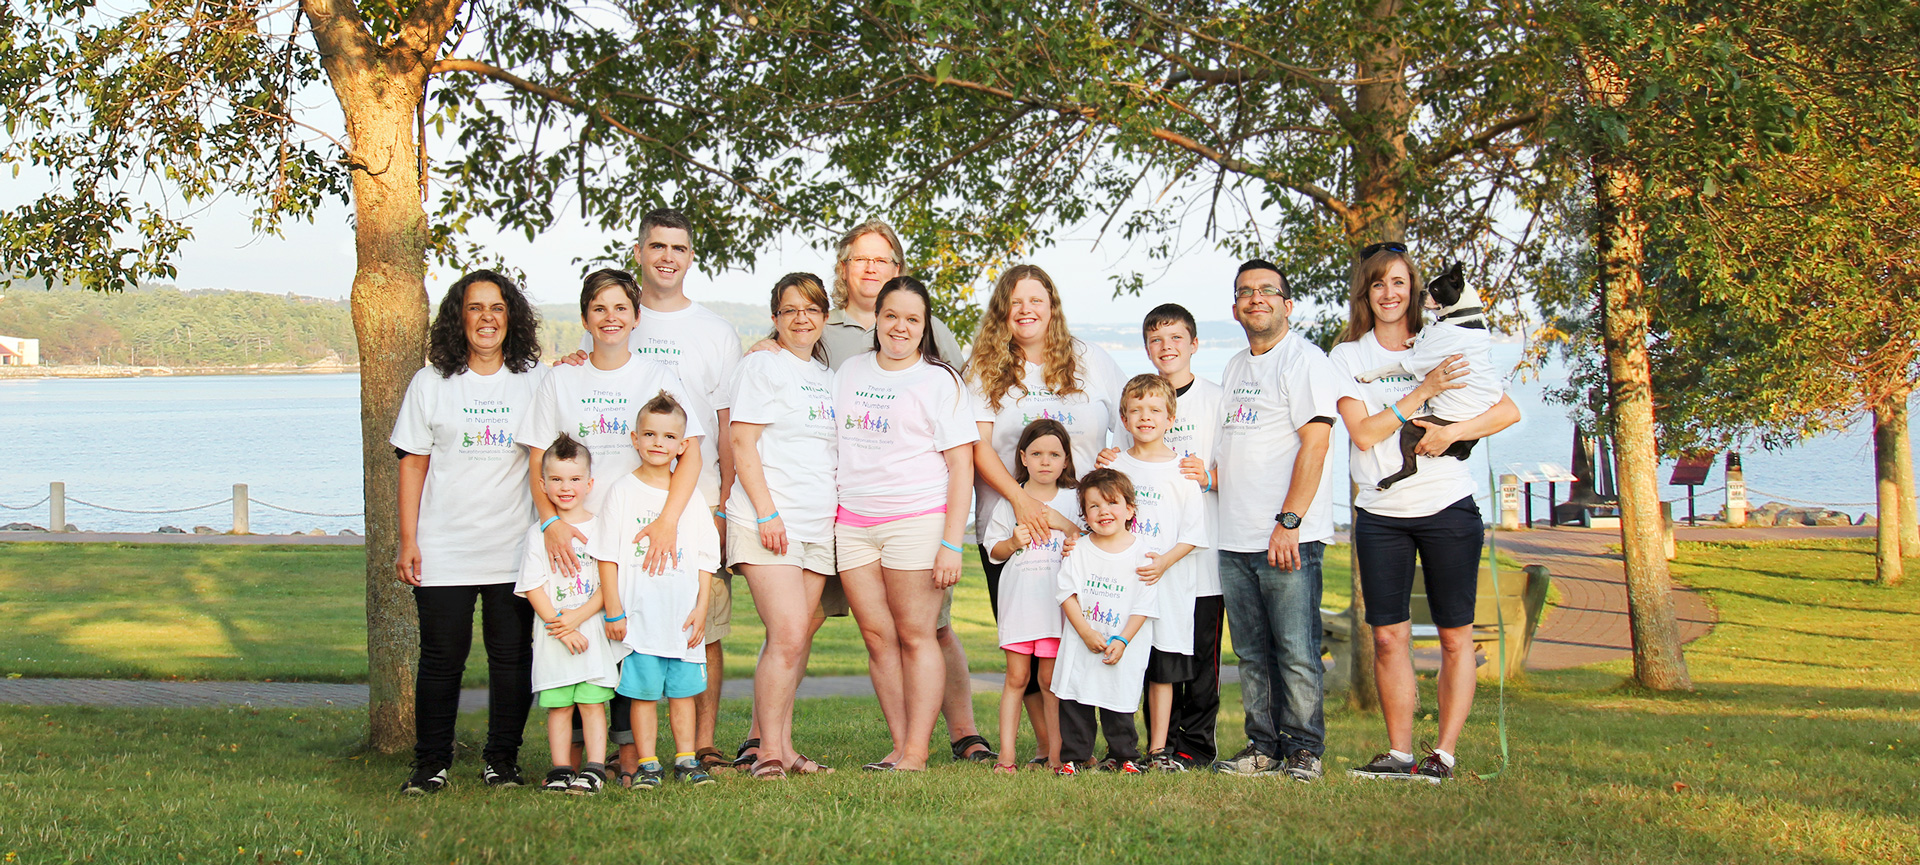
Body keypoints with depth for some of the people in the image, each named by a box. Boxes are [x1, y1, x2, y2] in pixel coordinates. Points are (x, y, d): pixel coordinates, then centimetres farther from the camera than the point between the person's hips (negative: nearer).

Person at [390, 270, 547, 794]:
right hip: (444, 550, 0)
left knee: (512, 657, 1)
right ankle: (431, 764, 12)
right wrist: (409, 541, 0)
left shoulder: (535, 382, 7)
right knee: (441, 658, 1)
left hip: (515, 550, 1)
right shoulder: (431, 383, 6)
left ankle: (502, 761, 14)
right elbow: (413, 464, 6)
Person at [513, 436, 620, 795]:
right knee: (557, 705, 3)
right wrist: (560, 627, -11)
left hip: (592, 632, -1)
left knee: (592, 702, -3)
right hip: (552, 635, 1)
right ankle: (561, 771, 9)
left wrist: (577, 617, -13)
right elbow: (533, 588, -1)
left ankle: (594, 769, 0)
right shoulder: (538, 533, 4)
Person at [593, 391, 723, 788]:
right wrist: (613, 611, -6)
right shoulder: (622, 491, 1)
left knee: (683, 690, 6)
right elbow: (607, 556, 0)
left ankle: (686, 760, 15)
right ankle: (648, 764, 8)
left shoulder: (691, 495, 8)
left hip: (683, 617, 2)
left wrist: (701, 608, 2)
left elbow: (706, 558, 10)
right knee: (643, 691, 0)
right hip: (638, 617, -2)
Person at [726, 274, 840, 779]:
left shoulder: (825, 376, 19)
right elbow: (743, 444, -8)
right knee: (788, 636, -14)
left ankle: (780, 744, 9)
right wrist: (766, 512, -16)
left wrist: (839, 512, 15)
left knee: (798, 640, 4)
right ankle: (769, 751, -8)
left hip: (818, 526, 7)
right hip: (768, 522, -7)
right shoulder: (762, 366, -1)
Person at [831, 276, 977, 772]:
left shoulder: (939, 381, 0)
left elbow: (961, 466, -4)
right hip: (853, 521, 5)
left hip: (916, 520, -4)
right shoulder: (850, 373, 15)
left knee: (915, 636, -5)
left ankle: (916, 751, -4)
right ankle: (899, 745, 5)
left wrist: (951, 544, -12)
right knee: (877, 636, 1)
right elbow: (831, 446, 23)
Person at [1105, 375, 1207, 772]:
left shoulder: (1181, 470, 1)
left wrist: (1163, 561, -15)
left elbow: (1194, 532, -1)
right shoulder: (1115, 466, 8)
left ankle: (1158, 749, 9)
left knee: (1162, 670, 2)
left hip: (1167, 585, -2)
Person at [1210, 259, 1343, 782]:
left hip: (1288, 538, -7)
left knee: (1295, 653, -5)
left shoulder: (1304, 360, -5)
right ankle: (1263, 746, 16)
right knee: (1251, 653, 9)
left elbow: (1314, 444, -13)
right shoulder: (1235, 367, 20)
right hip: (1234, 540, 8)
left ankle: (1304, 750, 3)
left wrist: (1288, 522, -19)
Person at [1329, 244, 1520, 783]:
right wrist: (1423, 392, -15)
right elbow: (1364, 432, -7)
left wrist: (1451, 432, -14)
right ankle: (1399, 754, 6)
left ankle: (1445, 753, 5)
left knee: (1456, 636, 0)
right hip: (1380, 513, 1)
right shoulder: (1349, 356, 6)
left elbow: (1509, 411, 1)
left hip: (1448, 509, -1)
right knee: (1389, 636, -1)